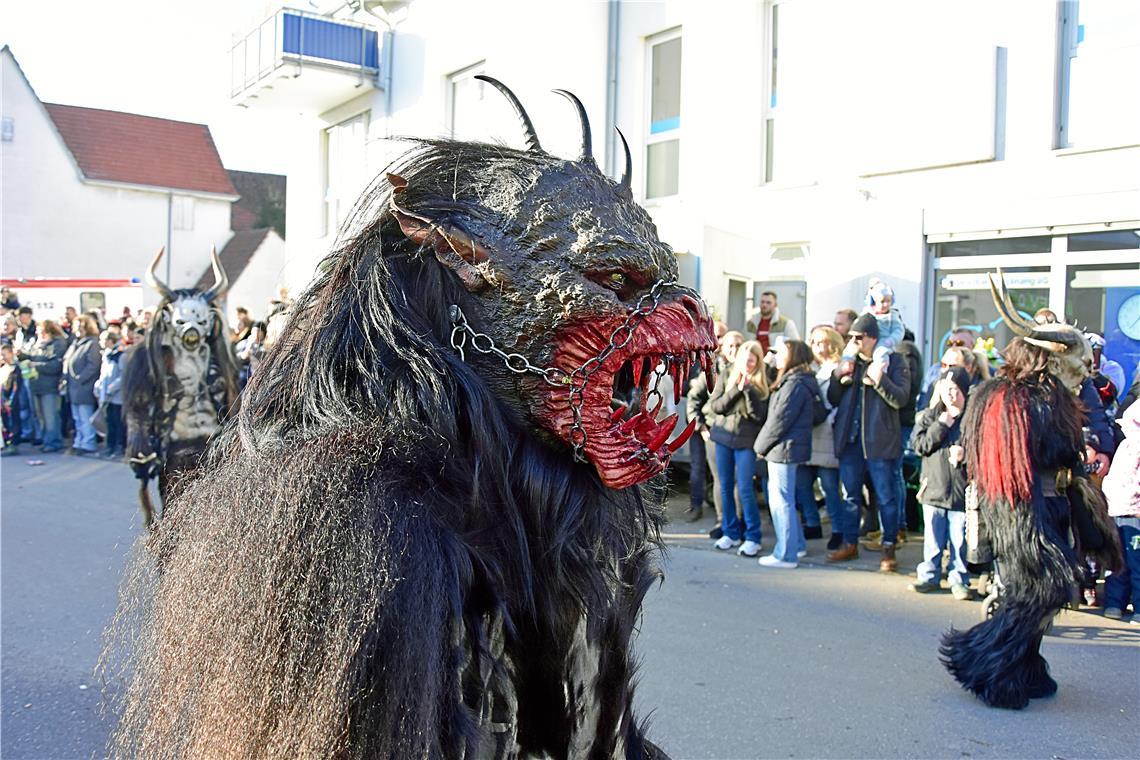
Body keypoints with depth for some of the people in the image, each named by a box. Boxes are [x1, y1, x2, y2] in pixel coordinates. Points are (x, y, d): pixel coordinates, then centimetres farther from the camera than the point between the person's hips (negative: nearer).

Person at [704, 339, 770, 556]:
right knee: (725, 486, 8)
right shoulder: (726, 377, 3)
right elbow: (715, 406, -3)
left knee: (745, 488, -6)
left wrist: (748, 389, -21)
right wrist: (736, 390, -14)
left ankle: (753, 537, 4)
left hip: (746, 440, -3)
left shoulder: (762, 383, -3)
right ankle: (730, 533, 20)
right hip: (723, 435, 3)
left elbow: (760, 415, -12)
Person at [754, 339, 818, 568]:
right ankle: (797, 544, 28)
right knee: (782, 499, 19)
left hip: (784, 448, -10)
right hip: (783, 449, 10)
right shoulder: (792, 381, 16)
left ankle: (785, 555, 2)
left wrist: (761, 445, -8)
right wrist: (764, 444, 12)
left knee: (781, 500, -4)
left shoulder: (795, 384, -17)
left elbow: (781, 419, -18)